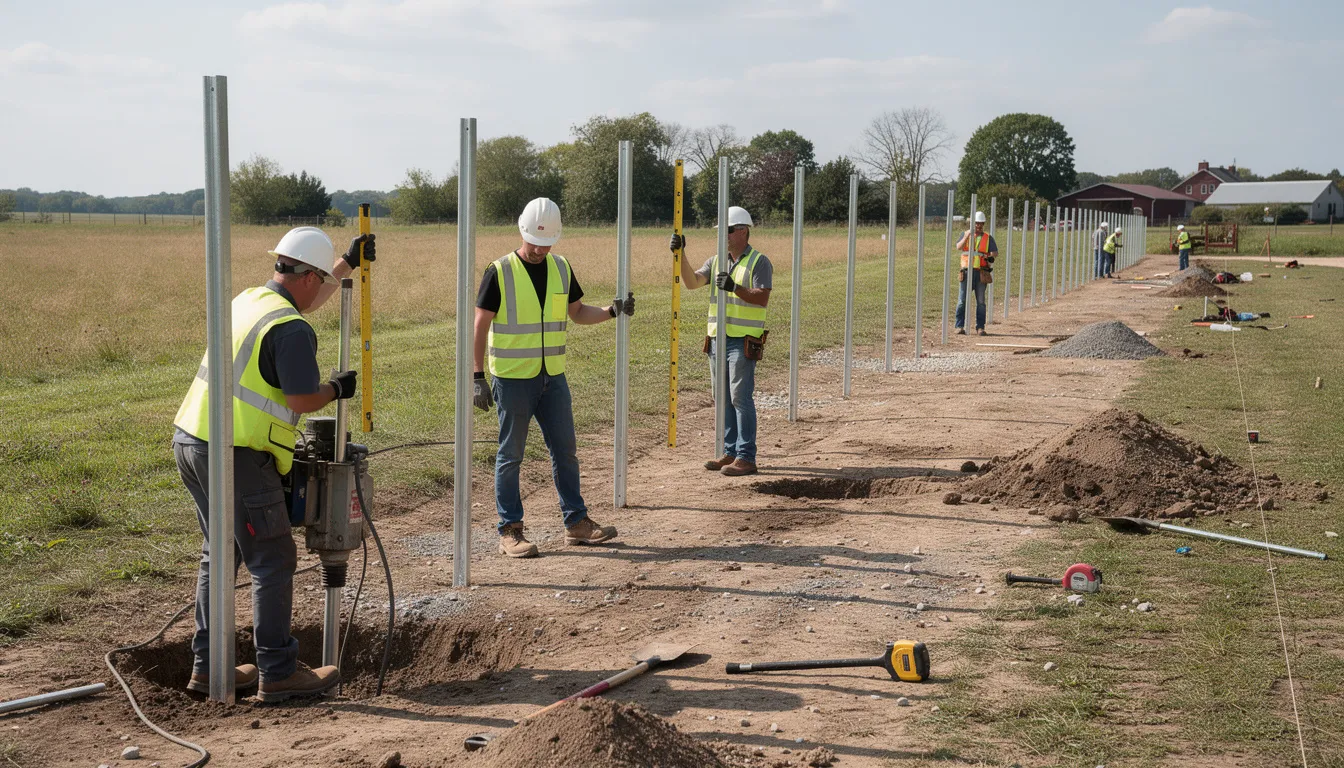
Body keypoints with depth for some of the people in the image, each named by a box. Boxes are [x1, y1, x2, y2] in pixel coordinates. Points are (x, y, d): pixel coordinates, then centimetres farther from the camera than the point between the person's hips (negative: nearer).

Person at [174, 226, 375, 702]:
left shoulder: (249, 301, 14)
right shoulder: (290, 329, -15)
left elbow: (304, 304, 34)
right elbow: (303, 400, -17)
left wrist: (347, 265, 41)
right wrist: (337, 388, 3)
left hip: (191, 440, 10)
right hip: (235, 457, -10)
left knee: (219, 554, 18)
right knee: (272, 561, 0)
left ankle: (208, 666, 23)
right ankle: (277, 673, 4)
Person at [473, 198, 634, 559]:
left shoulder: (561, 268, 7)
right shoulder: (500, 272, -9)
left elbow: (577, 312, 17)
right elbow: (480, 326, -7)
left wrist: (612, 311, 0)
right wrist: (479, 377, -12)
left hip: (552, 376, 5)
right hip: (513, 379, -5)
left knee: (565, 450, 9)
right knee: (510, 455, 1)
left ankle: (576, 522, 19)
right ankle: (510, 531, 8)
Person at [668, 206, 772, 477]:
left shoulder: (759, 262, -3)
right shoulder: (716, 261, 15)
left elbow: (762, 298, -13)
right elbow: (692, 281, 1)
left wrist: (735, 288, -26)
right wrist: (680, 254, -11)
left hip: (744, 341, -7)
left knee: (741, 397, -9)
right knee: (723, 398, 9)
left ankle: (746, 458, -6)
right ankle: (730, 452, 17)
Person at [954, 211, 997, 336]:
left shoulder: (988, 238, 11)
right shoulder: (965, 234, 10)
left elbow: (995, 252, 0)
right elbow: (959, 247, -7)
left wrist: (990, 255, -23)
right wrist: (967, 236, -22)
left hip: (981, 273, 1)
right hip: (967, 271, -1)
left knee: (980, 301, 1)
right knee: (962, 300, -4)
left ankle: (980, 327, 6)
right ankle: (960, 326, -1)